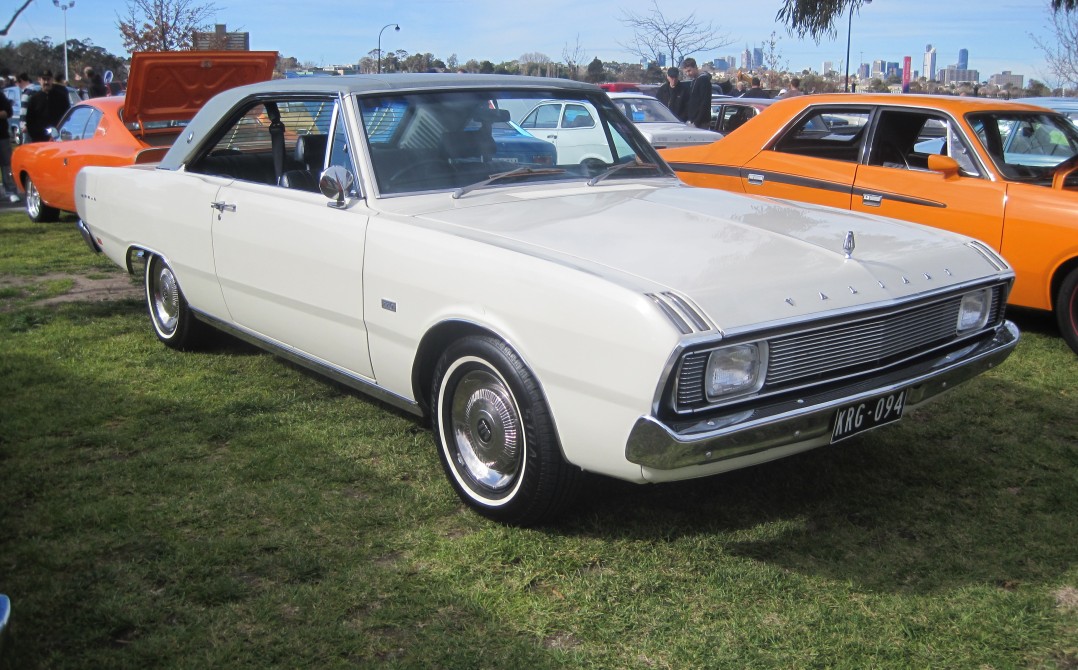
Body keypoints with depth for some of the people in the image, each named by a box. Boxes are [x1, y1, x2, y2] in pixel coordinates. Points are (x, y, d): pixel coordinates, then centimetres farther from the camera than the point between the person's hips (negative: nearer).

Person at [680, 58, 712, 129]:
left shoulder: (704, 79, -10)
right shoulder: (694, 81, 18)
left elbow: (705, 103, -16)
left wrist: (696, 122, -20)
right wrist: (687, 119, 14)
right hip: (693, 121, 9)